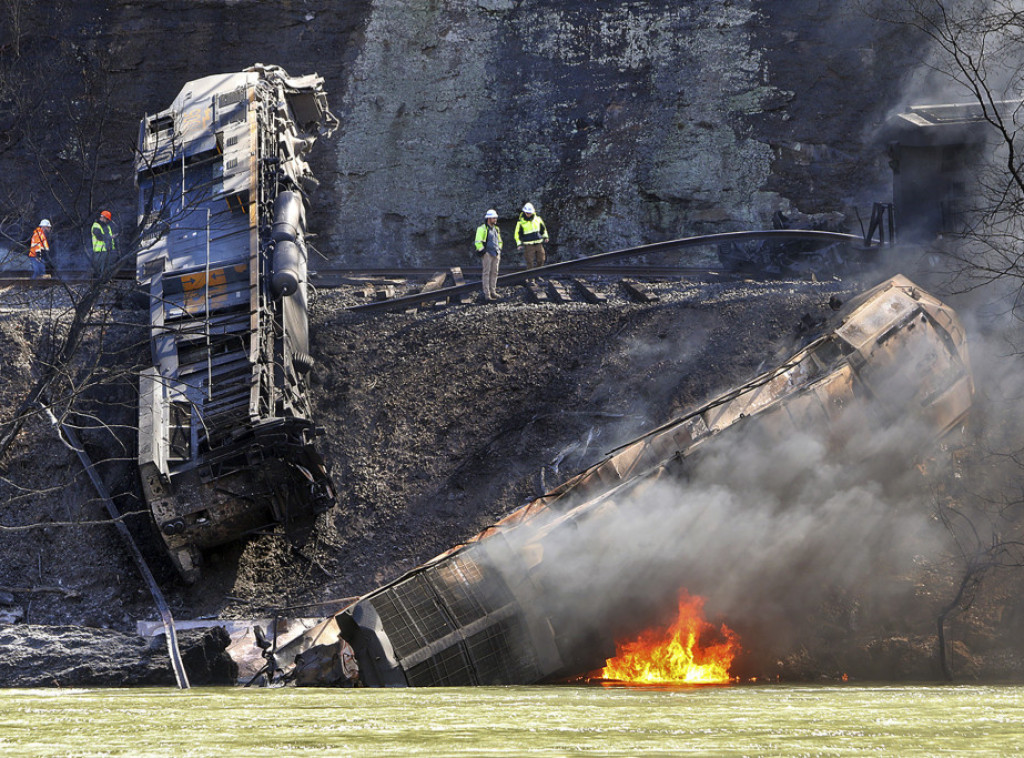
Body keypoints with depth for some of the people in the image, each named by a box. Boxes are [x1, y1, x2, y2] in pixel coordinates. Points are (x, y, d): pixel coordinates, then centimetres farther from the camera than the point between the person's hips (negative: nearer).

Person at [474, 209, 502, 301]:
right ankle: (487, 294, -8)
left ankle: (493, 291, 17)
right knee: (487, 273, -7)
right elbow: (478, 241, -11)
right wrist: (482, 251, -13)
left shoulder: (496, 229, 17)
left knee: (494, 273, 9)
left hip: (496, 254, 8)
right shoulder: (482, 229, -8)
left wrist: (499, 250, 23)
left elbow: (499, 241, 30)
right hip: (487, 254, -8)